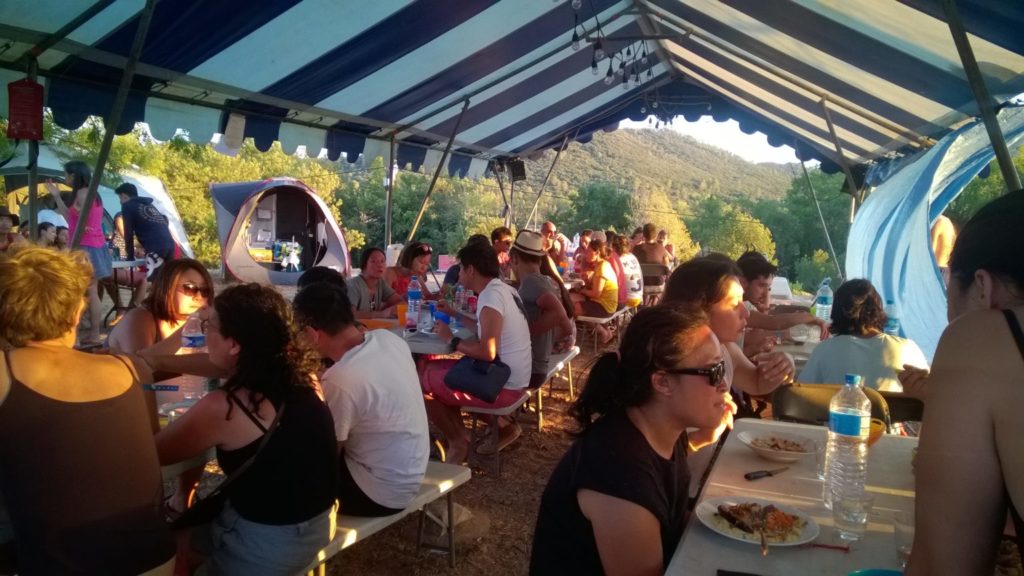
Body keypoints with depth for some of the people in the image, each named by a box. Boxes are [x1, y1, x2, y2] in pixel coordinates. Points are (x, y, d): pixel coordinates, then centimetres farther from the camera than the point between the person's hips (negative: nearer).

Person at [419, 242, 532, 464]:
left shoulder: (490, 296, -21)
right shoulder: (504, 289, 8)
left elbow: (487, 352, -29)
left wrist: (452, 340, -15)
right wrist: (455, 314, 21)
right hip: (511, 378, 10)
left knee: (421, 380, -4)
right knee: (432, 368, 18)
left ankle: (457, 443, 8)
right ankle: (459, 435, 18)